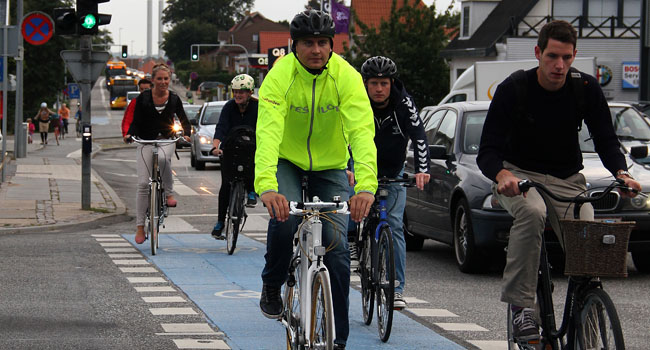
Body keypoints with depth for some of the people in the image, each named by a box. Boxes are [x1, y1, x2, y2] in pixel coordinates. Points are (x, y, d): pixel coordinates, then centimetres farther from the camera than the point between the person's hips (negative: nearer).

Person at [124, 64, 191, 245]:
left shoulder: (174, 99, 2)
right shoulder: (143, 98, -1)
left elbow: (184, 120, 8)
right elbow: (136, 121, -1)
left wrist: (186, 135, -11)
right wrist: (129, 134, -20)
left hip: (167, 141, 0)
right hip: (146, 142, 0)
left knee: (162, 158, -38)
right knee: (143, 184, -7)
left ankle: (169, 193, -17)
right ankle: (140, 226, 0)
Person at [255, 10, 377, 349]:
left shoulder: (346, 77, -22)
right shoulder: (279, 76, -24)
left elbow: (362, 132, -33)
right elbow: (268, 132, -36)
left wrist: (366, 185, -48)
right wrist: (266, 186, -52)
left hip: (330, 168, 1)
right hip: (287, 162, -1)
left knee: (337, 249, -8)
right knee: (284, 218, -29)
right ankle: (272, 286, 1)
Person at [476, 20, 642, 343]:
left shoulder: (586, 89, -7)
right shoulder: (513, 89, -15)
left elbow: (606, 140, -3)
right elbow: (487, 152, -18)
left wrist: (621, 173, -26)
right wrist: (502, 175, -42)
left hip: (567, 179, 3)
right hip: (519, 176, -3)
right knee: (531, 212, -37)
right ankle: (521, 307, -34)